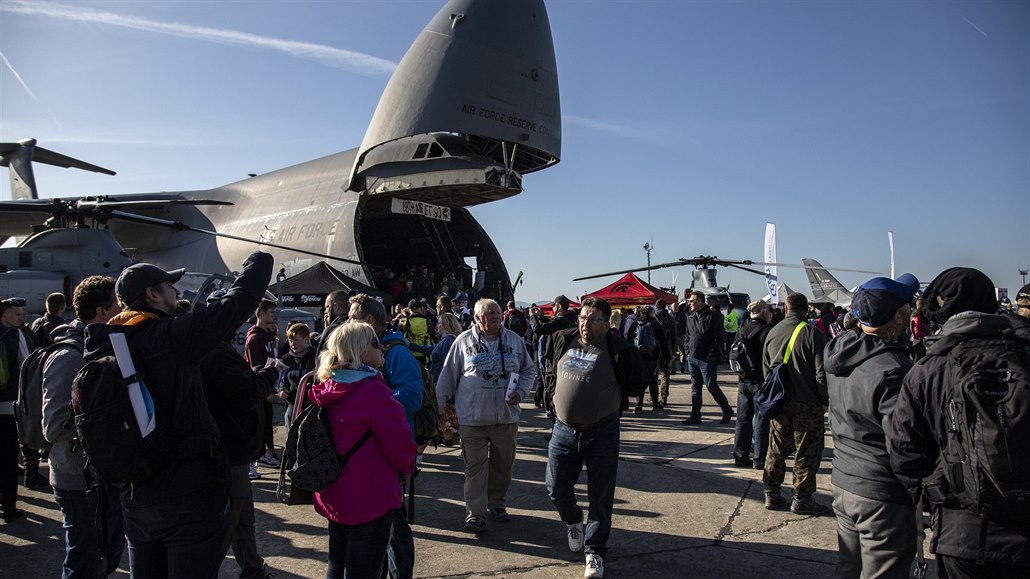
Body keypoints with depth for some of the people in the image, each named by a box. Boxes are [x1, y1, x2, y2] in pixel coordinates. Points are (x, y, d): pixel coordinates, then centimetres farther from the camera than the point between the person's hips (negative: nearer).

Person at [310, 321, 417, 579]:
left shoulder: (327, 388, 3)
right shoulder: (373, 390, -21)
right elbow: (400, 442, -17)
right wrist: (407, 467, 4)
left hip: (334, 496, 8)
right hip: (369, 498, -8)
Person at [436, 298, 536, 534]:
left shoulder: (514, 340, 5)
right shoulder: (464, 341, -2)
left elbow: (529, 370, 14)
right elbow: (448, 376, 3)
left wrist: (520, 392, -3)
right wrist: (438, 407, 2)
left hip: (506, 416, 3)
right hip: (472, 417, -3)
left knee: (503, 464, 14)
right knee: (475, 466, 0)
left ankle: (498, 504, 33)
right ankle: (476, 513, 9)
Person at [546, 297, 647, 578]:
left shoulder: (618, 350, -13)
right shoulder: (564, 340, 0)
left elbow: (641, 380, 0)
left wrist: (611, 400, 3)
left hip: (601, 432, -4)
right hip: (564, 429, 4)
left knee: (600, 497, 4)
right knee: (557, 489, 11)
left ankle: (595, 552, 21)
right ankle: (574, 524, 42)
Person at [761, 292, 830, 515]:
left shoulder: (773, 332, 5)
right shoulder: (811, 333, -12)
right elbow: (820, 371, -12)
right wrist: (825, 400, -2)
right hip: (806, 402, -5)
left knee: (776, 449, 13)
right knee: (807, 451, 5)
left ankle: (772, 494, 18)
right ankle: (802, 499, 9)